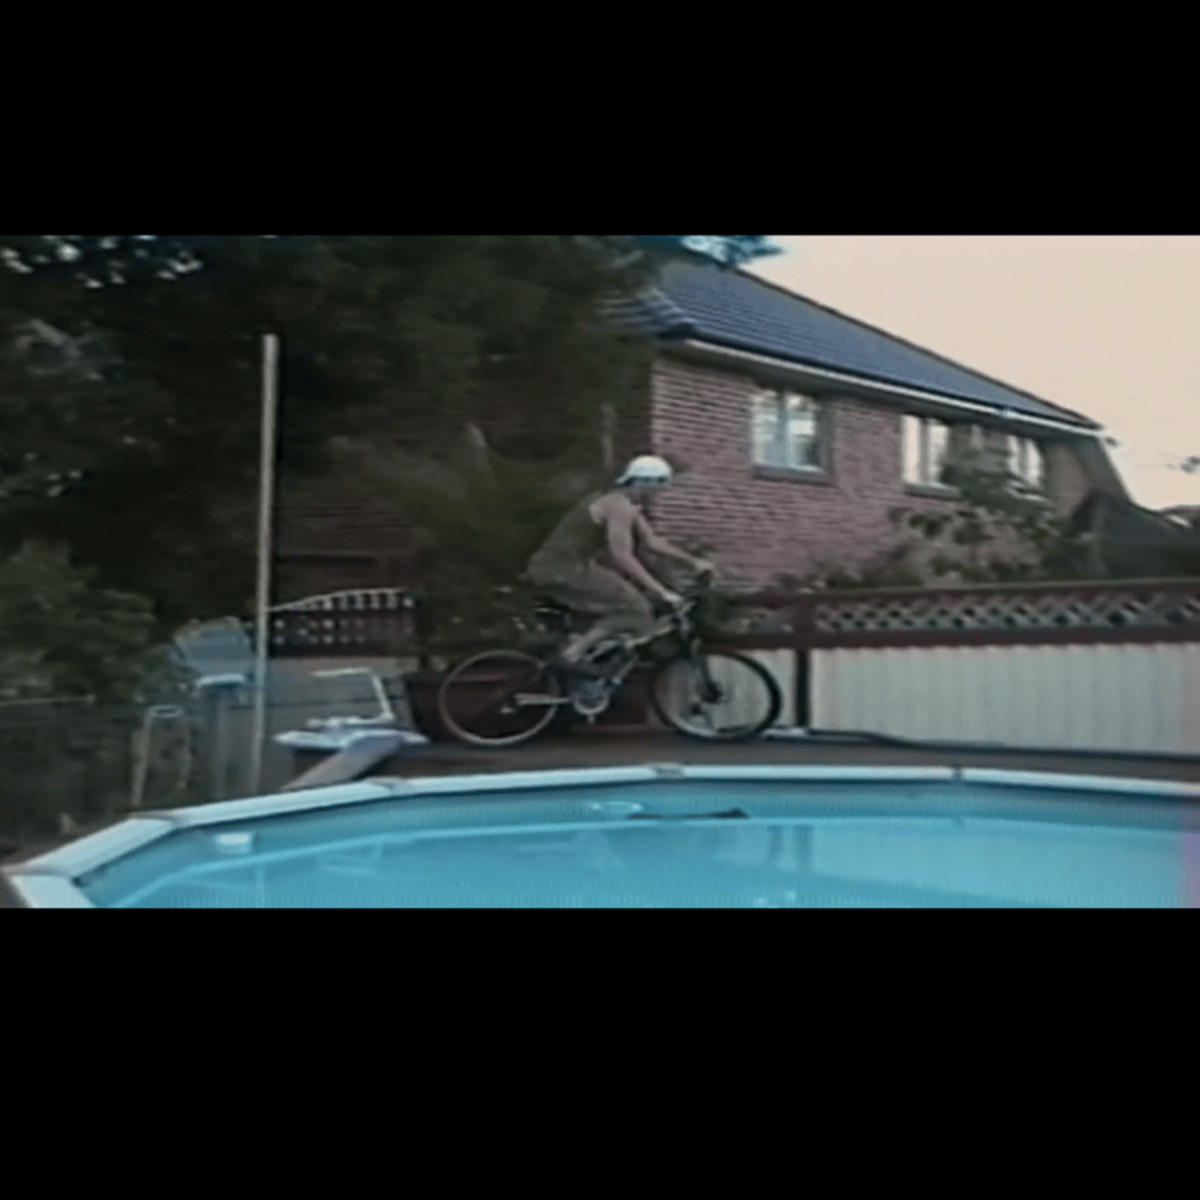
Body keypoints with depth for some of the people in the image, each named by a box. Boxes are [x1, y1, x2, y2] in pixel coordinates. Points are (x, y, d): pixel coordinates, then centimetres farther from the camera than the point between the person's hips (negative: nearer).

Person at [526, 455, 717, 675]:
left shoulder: (626, 503, 15)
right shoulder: (620, 506, -16)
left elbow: (651, 540, 21)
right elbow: (622, 556, -24)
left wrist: (693, 562, 18)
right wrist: (662, 592, -25)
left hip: (557, 566, 10)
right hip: (561, 571, -10)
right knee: (635, 610, -11)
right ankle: (574, 652, -12)